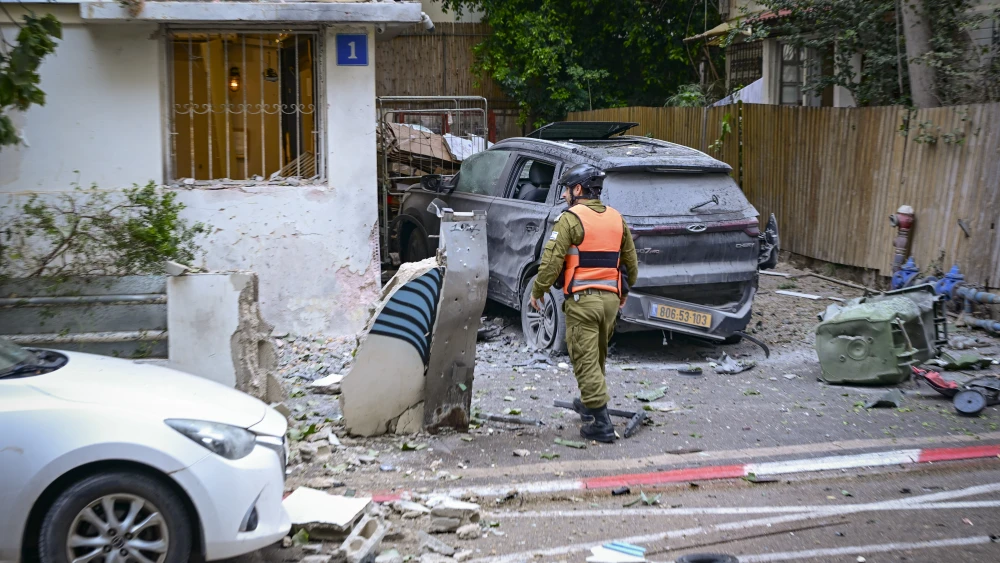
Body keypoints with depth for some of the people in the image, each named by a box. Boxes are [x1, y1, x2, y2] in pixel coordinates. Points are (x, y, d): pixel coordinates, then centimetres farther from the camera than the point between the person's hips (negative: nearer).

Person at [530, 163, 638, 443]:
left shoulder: (571, 218, -10)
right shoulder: (616, 218, 11)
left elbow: (552, 261, -15)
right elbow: (631, 262, 17)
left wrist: (538, 291, -3)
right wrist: (624, 293, 30)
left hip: (581, 299, -7)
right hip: (611, 297, 7)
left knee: (585, 360, -4)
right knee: (598, 355, 23)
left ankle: (601, 423, -8)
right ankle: (589, 403, 39)